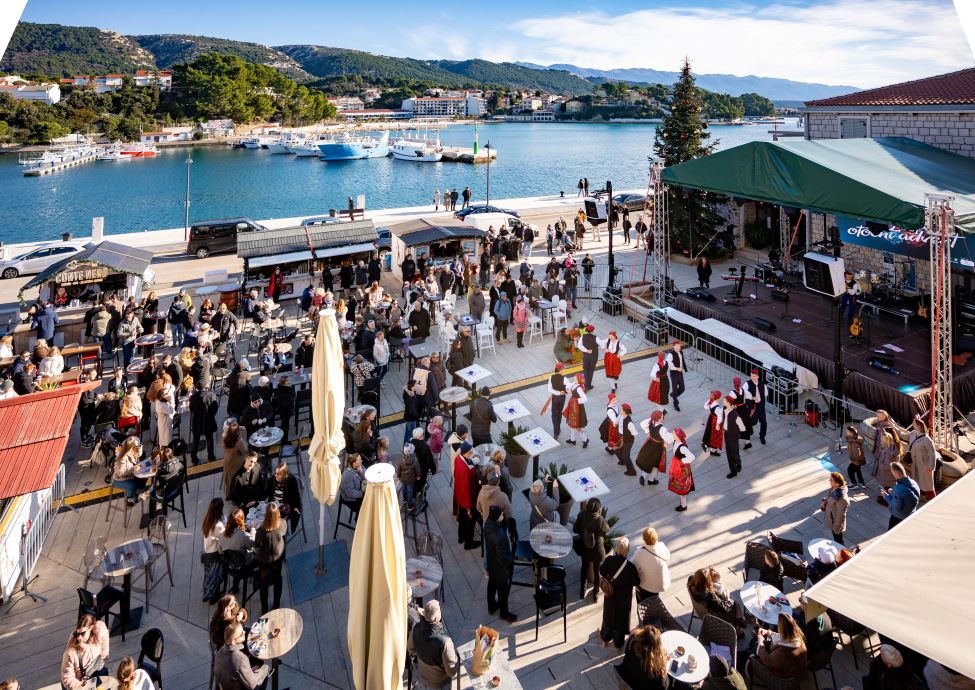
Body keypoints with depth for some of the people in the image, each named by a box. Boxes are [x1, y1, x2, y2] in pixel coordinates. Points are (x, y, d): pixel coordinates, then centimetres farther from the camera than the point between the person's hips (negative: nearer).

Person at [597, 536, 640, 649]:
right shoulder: (630, 567, -33)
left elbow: (601, 573, -6)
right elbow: (636, 582, -17)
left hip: (610, 595, 3)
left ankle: (605, 639, 48)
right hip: (624, 599, -2)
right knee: (621, 619, 22)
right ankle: (618, 643, 42)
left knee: (609, 616, 27)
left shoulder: (609, 560, -24)